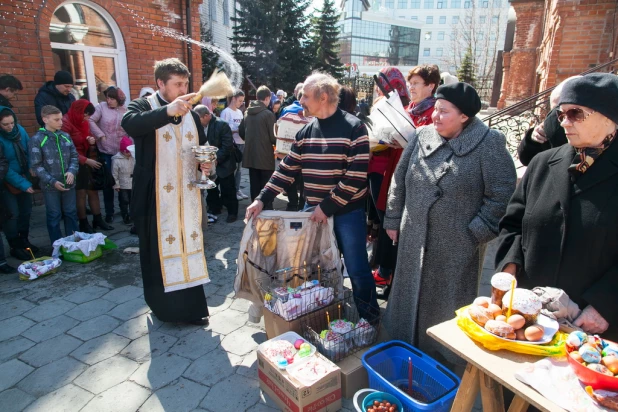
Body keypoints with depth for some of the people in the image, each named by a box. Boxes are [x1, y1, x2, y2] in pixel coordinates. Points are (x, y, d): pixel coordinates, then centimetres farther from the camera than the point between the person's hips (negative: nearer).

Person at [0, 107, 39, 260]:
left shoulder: (20, 130, -6)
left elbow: (29, 151, 4)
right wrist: (22, 184, -22)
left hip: (25, 177, 5)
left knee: (26, 210, 12)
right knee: (13, 213, -3)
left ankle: (23, 240, 30)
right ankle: (15, 247, 12)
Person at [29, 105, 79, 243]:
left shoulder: (65, 136, 2)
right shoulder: (37, 139, -9)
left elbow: (74, 156, 7)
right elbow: (36, 166, -10)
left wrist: (72, 171, -11)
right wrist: (52, 181, -16)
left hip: (68, 183, 4)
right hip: (50, 186, -4)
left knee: (71, 213, 14)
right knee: (54, 216, 8)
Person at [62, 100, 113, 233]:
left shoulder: (83, 122, 9)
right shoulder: (66, 123, -15)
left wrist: (92, 142, -1)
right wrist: (86, 160, -20)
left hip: (88, 163, 8)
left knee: (93, 191, 8)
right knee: (80, 193, -1)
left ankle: (98, 220, 17)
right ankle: (83, 223, 10)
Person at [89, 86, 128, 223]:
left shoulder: (125, 110, 4)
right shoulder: (102, 106, -2)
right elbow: (91, 120, -9)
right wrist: (100, 135, -14)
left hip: (122, 152, 2)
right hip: (106, 152, -2)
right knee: (108, 182, 6)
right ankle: (109, 213, 18)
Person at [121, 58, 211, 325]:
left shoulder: (190, 113, 12)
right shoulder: (143, 106, -4)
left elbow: (202, 147, 22)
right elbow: (129, 123, -28)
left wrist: (206, 164, 0)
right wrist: (168, 111, -42)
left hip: (187, 196, 5)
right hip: (157, 197, -4)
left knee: (189, 246, 9)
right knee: (159, 249, 3)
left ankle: (191, 306, 22)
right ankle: (164, 306, 19)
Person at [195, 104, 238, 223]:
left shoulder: (222, 125, -16)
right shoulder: (200, 126, -1)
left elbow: (227, 146, -19)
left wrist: (216, 159, -24)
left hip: (223, 164, -6)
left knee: (227, 191, 3)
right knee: (211, 189, 16)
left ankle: (232, 212, 17)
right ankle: (214, 210, 32)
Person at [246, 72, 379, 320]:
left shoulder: (353, 128, -12)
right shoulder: (305, 132, 6)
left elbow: (356, 176, -17)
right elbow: (287, 169, 7)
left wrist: (327, 206, -18)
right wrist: (262, 199, -1)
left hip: (347, 211, -5)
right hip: (315, 211, 5)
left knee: (357, 269, 2)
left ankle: (369, 321, 23)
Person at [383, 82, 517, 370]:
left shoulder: (488, 144, -11)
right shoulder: (422, 136, 2)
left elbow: (502, 195, -11)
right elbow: (399, 181, 8)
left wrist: (477, 233, -12)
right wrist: (393, 220, 9)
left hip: (457, 248, -4)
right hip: (415, 241, 5)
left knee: (447, 305, 11)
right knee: (410, 297, 19)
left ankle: (447, 360, 35)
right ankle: (406, 348, 43)